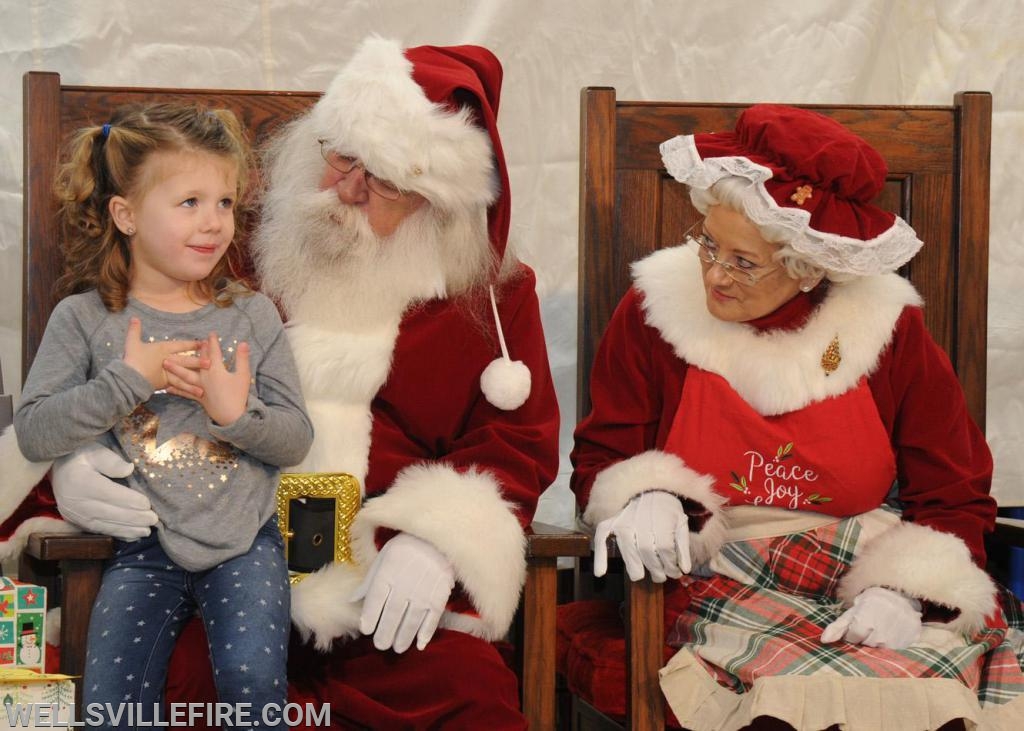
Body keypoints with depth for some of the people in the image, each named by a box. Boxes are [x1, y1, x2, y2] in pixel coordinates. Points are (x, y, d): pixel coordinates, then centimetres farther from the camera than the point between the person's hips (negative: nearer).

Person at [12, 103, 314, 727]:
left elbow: (297, 439, 1)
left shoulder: (252, 314, 3)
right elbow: (33, 434, -9)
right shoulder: (84, 318, 0)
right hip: (142, 549, 0)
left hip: (245, 541, 0)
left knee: (253, 678, -22)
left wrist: (237, 412, -19)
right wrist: (129, 379, -16)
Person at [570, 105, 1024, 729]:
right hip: (721, 589, -1)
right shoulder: (655, 314, 2)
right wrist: (644, 497, -14)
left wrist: (904, 593, -13)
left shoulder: (889, 332, 3)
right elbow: (599, 460, 10)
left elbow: (955, 498, 5)